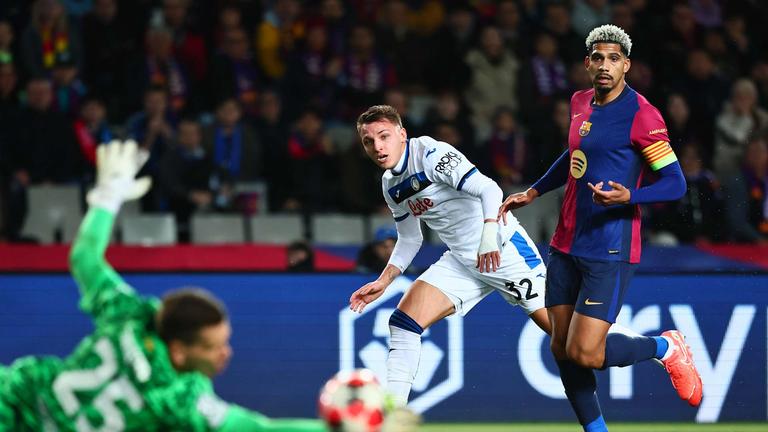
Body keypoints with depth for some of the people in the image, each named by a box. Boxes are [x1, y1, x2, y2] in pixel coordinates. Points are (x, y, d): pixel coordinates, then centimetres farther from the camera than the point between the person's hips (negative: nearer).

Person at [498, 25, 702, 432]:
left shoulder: (641, 115, -13)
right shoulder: (579, 104, 10)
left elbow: (675, 182, -13)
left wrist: (628, 196, -29)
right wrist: (532, 192, 29)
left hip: (609, 252, -7)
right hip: (566, 246, 7)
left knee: (586, 353, -12)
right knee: (562, 349, 6)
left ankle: (666, 348, 13)